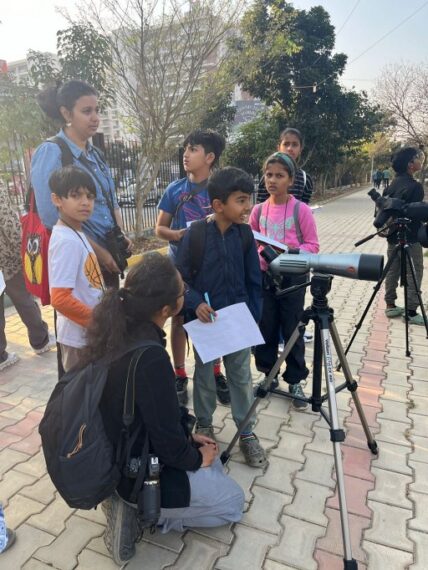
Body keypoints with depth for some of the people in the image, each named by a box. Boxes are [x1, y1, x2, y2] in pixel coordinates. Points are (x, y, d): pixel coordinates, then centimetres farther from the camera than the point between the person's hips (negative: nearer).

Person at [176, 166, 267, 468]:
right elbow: (180, 277, -8)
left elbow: (254, 279, 2)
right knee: (204, 374, 16)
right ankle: (204, 425, 38)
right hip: (205, 320, -2)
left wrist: (254, 316, -2)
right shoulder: (195, 235, -16)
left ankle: (247, 432, 29)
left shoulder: (244, 234, -6)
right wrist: (196, 303, -23)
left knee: (241, 376, 12)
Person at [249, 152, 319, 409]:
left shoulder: (301, 210, -9)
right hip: (264, 276, 4)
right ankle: (268, 374, 31)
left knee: (292, 330, 6)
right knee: (265, 329, 12)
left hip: (293, 277, -3)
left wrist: (293, 251, -23)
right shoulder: (258, 210, 2)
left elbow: (313, 245, -7)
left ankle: (295, 381, 22)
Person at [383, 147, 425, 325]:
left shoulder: (393, 183, 9)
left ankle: (390, 306, 18)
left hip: (393, 235, 8)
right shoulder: (414, 186, -16)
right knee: (414, 274, -1)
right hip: (409, 237, -8)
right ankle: (411, 312, 1)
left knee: (393, 271, 12)